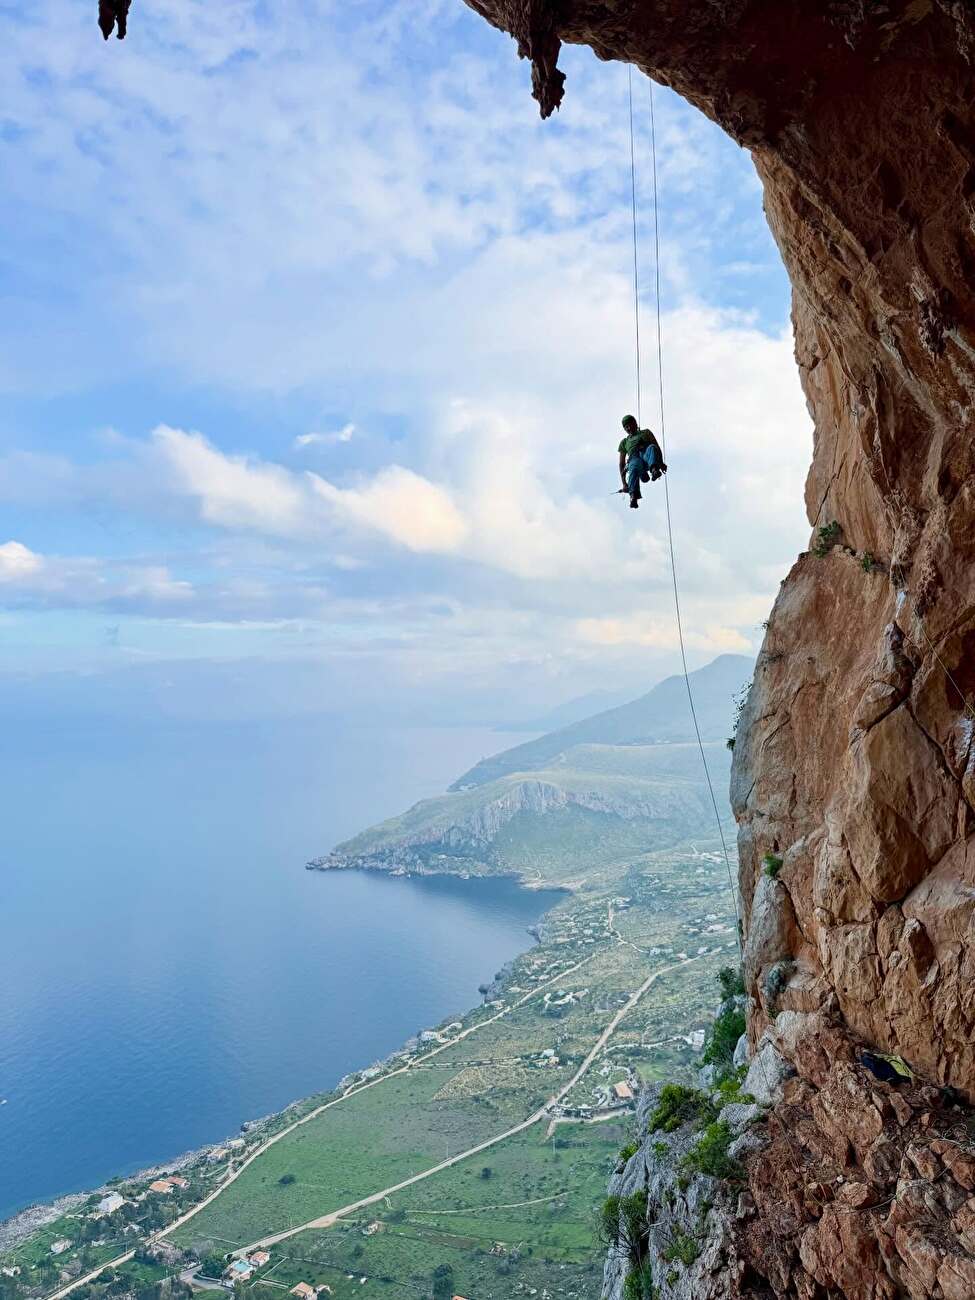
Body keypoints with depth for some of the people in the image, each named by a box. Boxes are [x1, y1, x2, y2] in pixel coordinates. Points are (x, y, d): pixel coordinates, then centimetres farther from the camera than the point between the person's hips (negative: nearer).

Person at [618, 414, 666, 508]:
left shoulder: (645, 433, 34)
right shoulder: (624, 442, 35)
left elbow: (657, 447, 19)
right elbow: (621, 464, 26)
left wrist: (661, 462, -1)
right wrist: (624, 483, 12)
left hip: (647, 456, 1)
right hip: (634, 459, -1)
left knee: (652, 448, -35)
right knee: (635, 467, -39)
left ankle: (654, 469, -62)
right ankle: (633, 495, -61)